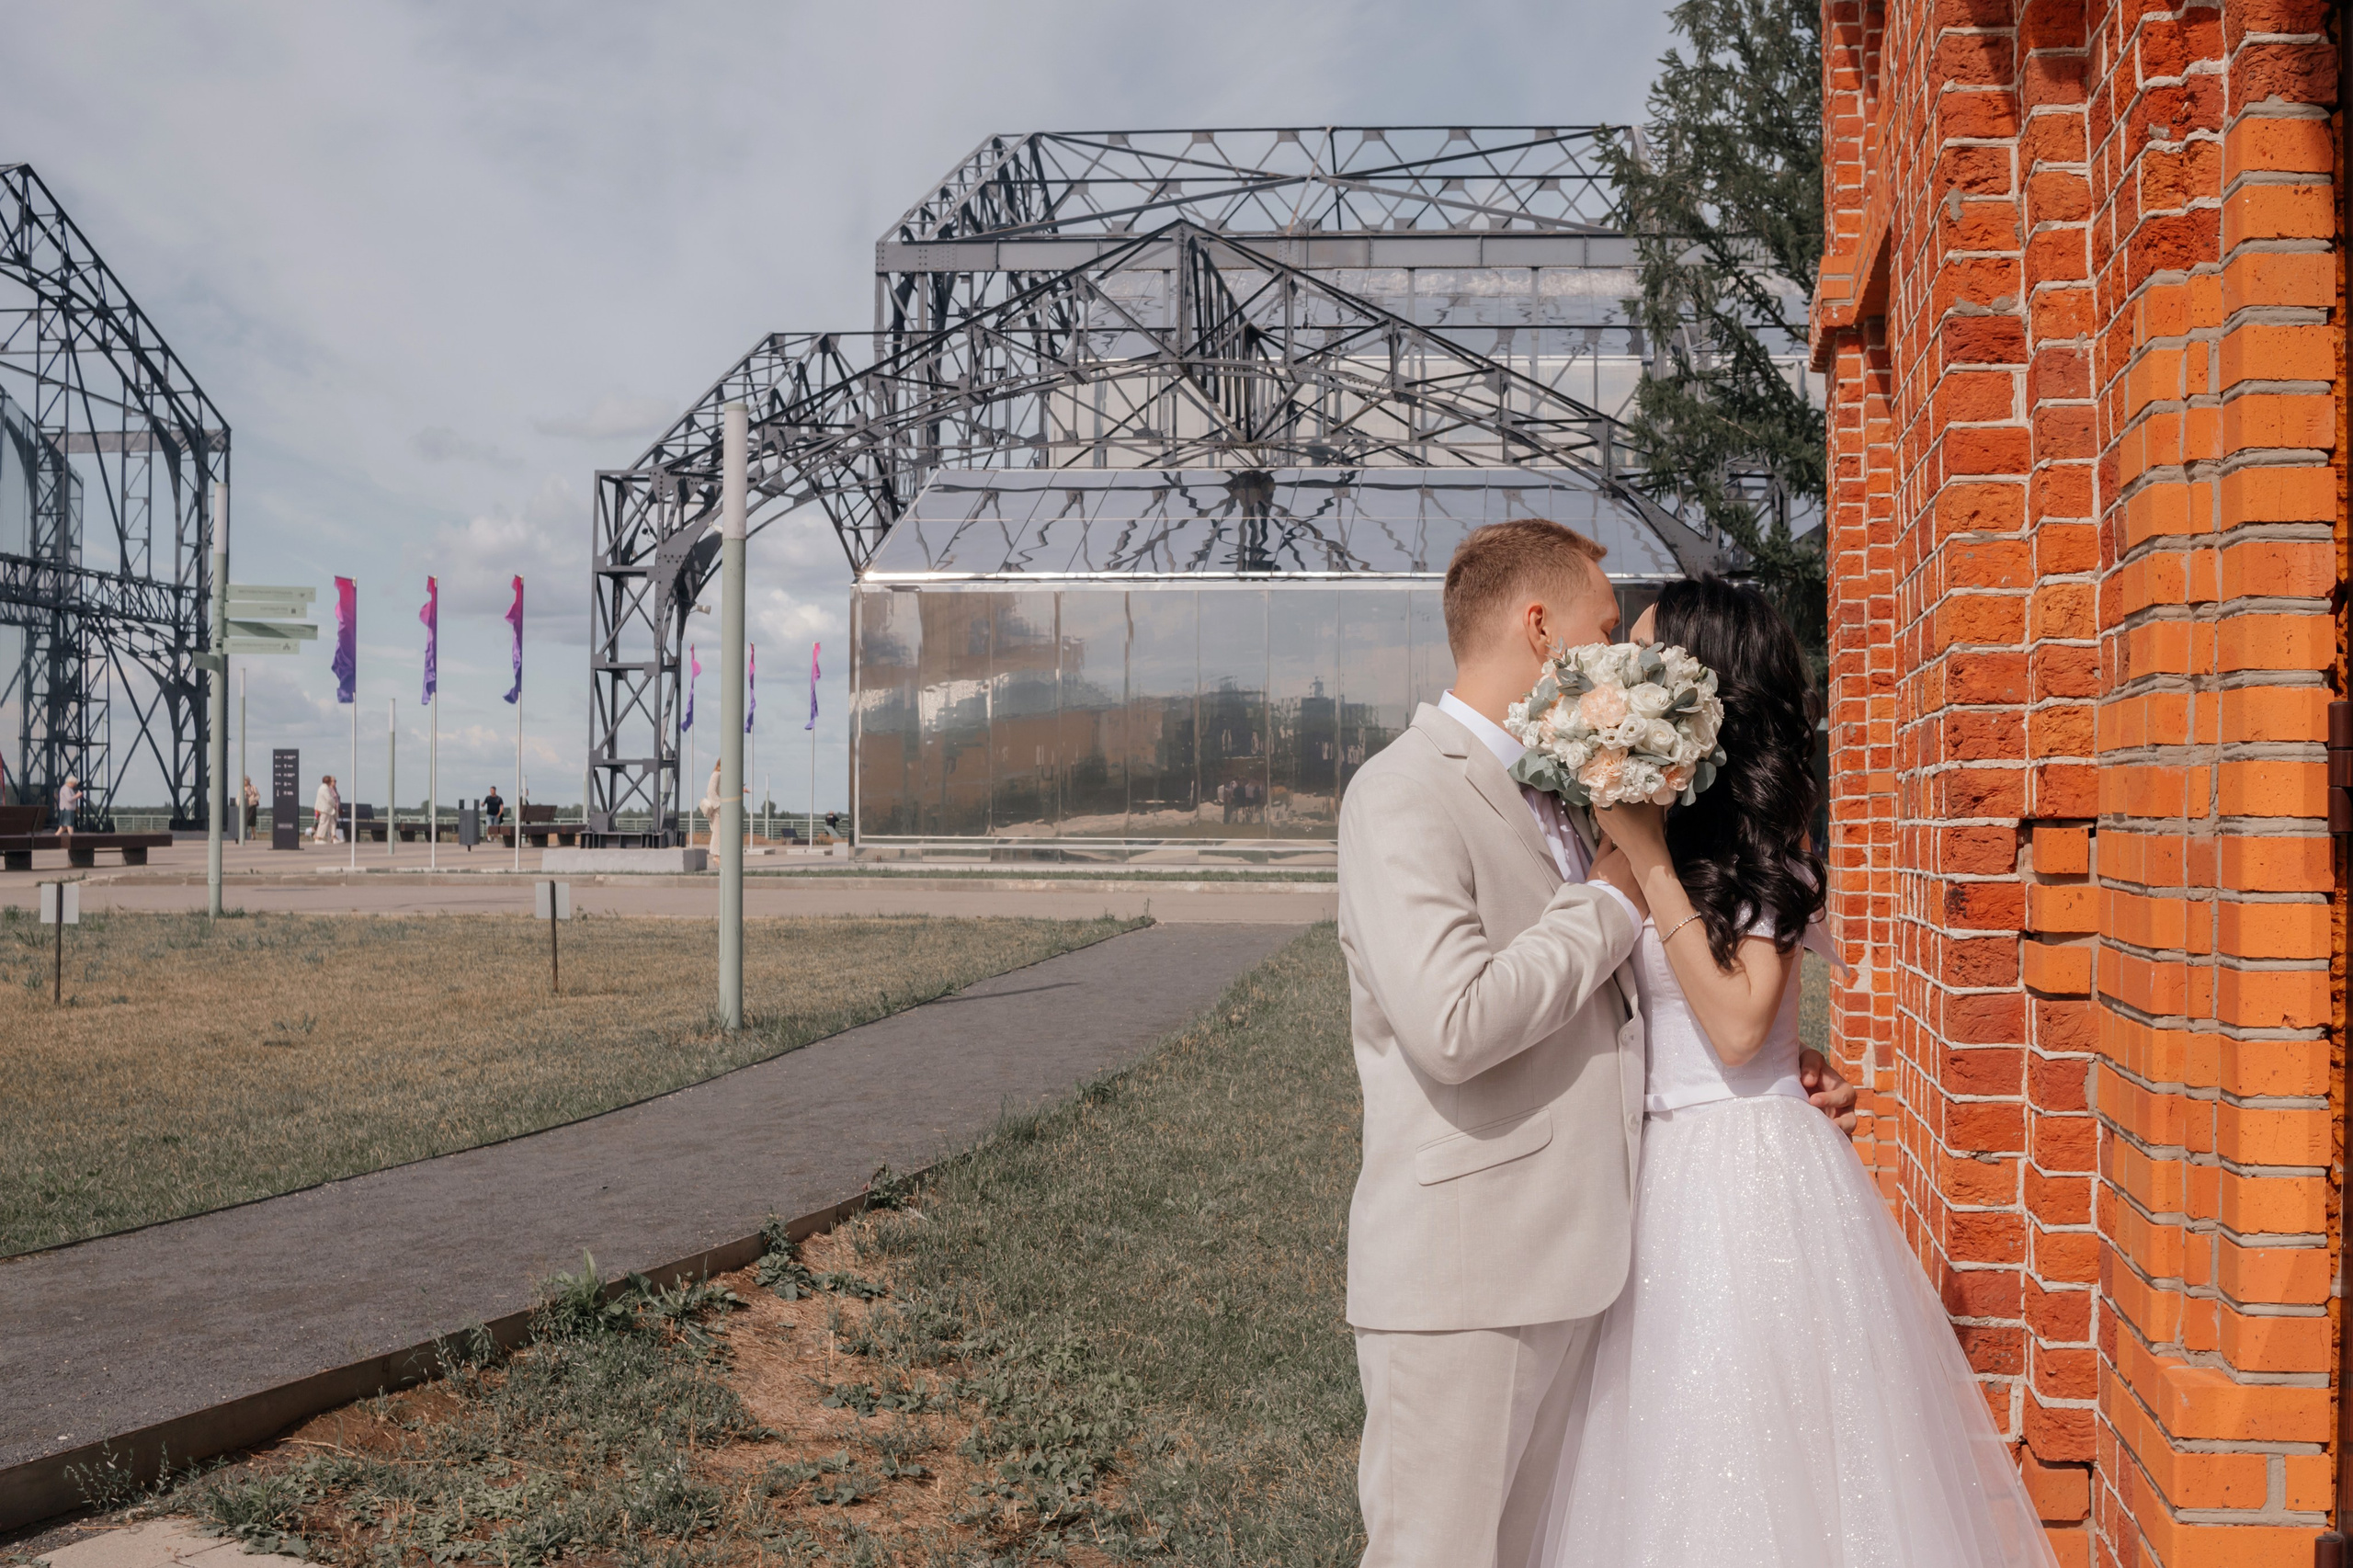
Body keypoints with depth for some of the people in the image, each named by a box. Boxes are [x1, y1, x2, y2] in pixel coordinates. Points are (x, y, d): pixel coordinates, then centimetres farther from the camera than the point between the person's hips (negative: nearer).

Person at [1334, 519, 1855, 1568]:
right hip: (1460, 1282, -8)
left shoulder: (1559, 796, 17)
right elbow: (1453, 1024, -25)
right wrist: (1616, 901, -13)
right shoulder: (1403, 794, -12)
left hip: (1568, 1263, 9)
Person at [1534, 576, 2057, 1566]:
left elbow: (1737, 1025, -19)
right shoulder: (1649, 825, 7)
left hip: (1752, 1176, -7)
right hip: (1661, 1175, 7)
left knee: (1762, 1467, 3)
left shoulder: (1759, 833, -10)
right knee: (1670, 1469, 15)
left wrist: (1649, 860, -18)